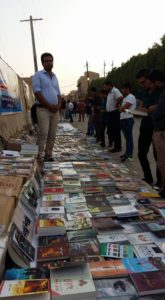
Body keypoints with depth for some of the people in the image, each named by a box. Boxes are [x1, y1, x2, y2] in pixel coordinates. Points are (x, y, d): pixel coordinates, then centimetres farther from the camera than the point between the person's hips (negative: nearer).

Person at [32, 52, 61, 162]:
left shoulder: (55, 77, 20)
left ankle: (49, 155, 10)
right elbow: (37, 93, -9)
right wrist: (49, 106, -13)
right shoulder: (38, 75, 1)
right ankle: (41, 156, -5)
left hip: (55, 110, 6)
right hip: (43, 109, -6)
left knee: (52, 135, 3)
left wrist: (58, 105, -1)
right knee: (43, 133, -11)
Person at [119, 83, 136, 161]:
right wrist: (121, 108, -1)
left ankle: (129, 155, -6)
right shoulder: (125, 98, 20)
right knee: (127, 137, 13)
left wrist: (121, 108, 1)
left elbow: (124, 107, -19)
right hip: (123, 119, 10)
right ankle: (127, 153, 21)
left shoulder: (131, 97, -11)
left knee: (129, 138, -8)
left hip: (128, 119, -10)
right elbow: (122, 108, 19)